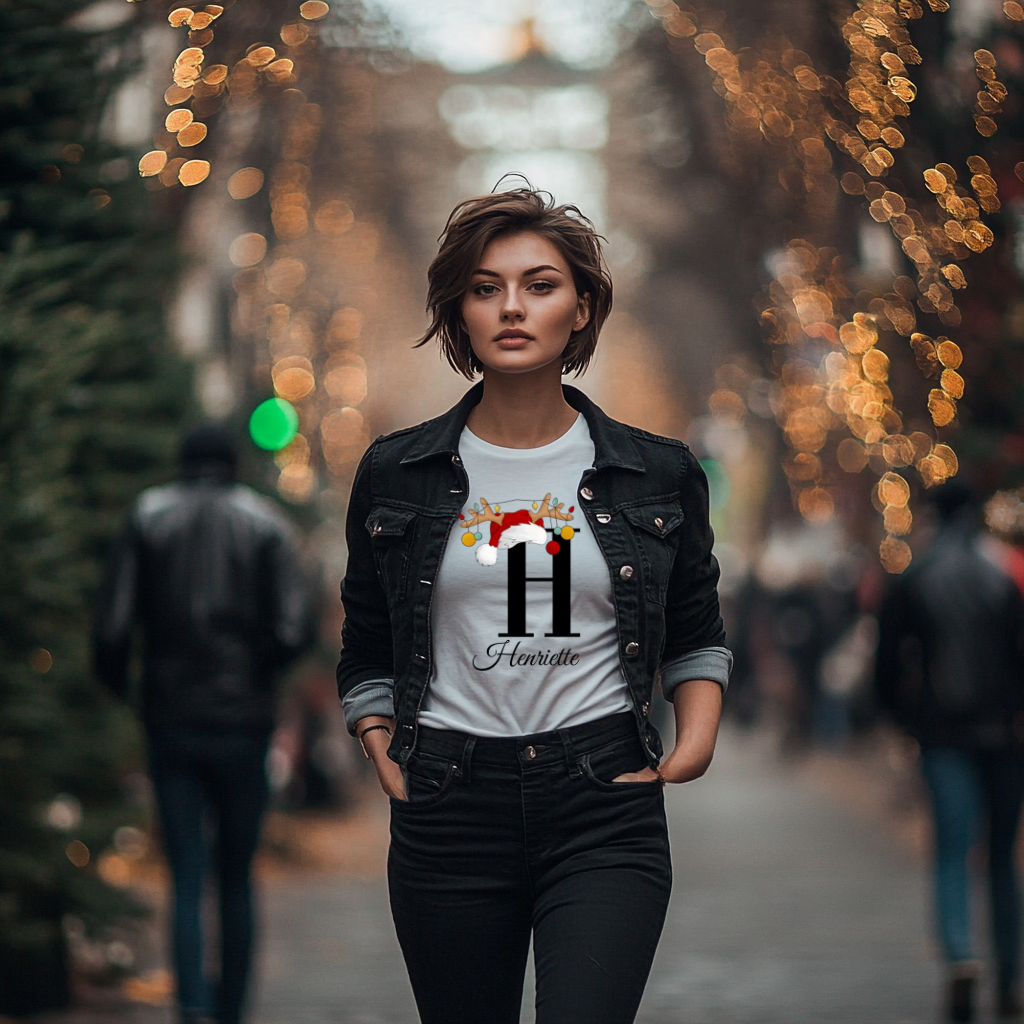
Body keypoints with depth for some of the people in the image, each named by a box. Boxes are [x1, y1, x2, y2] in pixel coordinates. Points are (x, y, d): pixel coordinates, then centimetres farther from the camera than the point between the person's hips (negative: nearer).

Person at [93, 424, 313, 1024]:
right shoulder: (267, 523, 1)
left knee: (187, 883, -1)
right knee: (238, 880, 13)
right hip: (243, 726, 0)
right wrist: (260, 667, 8)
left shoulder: (148, 518, 3)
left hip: (171, 722, 0)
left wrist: (116, 683, 14)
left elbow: (112, 629, -5)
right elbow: (295, 631, -12)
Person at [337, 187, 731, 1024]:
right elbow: (366, 657, 15)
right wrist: (387, 759, 0)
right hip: (447, 812, 1)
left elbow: (697, 636, 18)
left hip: (603, 806, -1)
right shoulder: (396, 475, 6)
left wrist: (695, 740, 2)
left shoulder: (659, 475, 6)